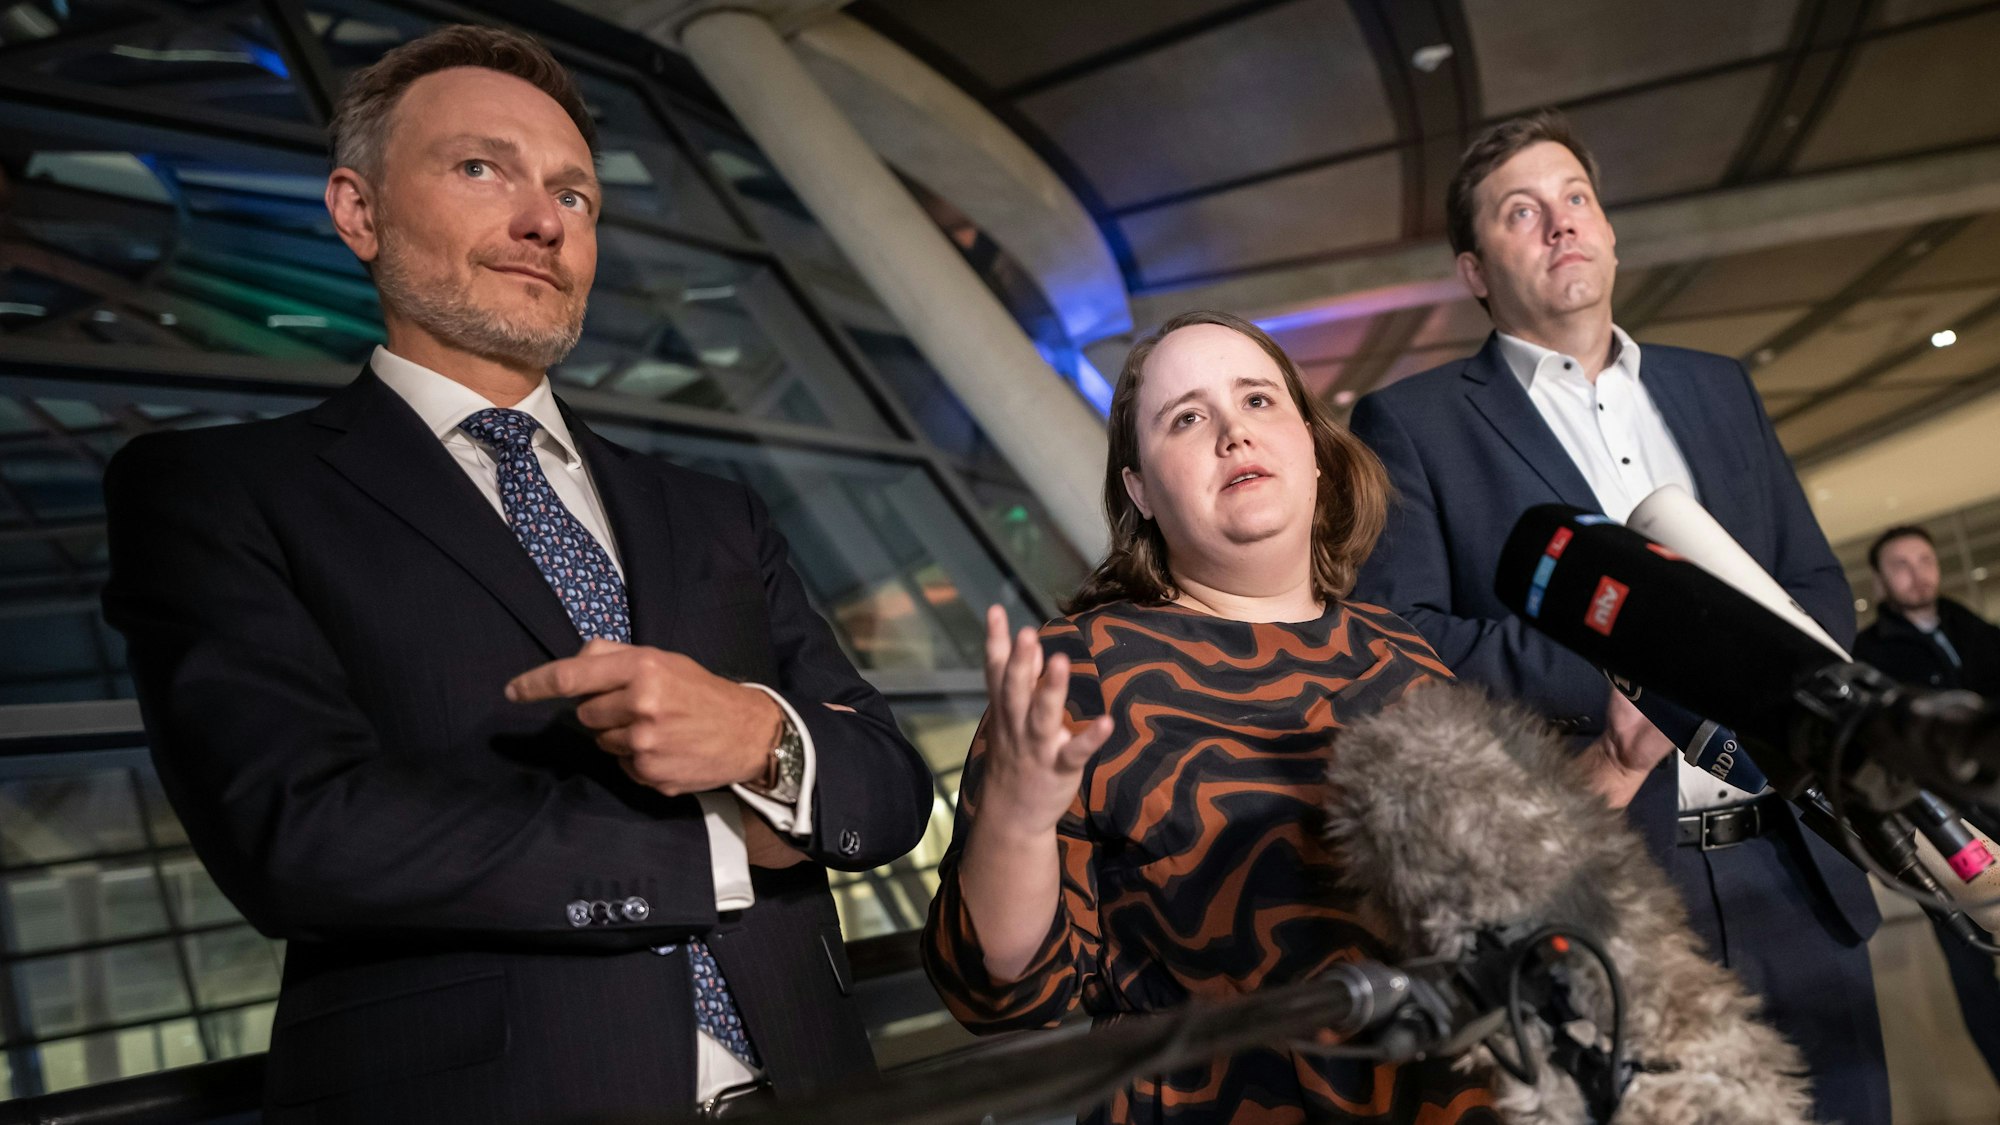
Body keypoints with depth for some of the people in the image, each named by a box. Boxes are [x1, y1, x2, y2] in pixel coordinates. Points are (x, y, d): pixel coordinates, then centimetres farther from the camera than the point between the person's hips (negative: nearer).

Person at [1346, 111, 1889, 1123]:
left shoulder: (1719, 389, 16)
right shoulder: (1412, 423, 0)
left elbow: (1819, 585, 14)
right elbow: (1394, 638, -10)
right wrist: (1599, 680, -21)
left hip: (1793, 884, 5)